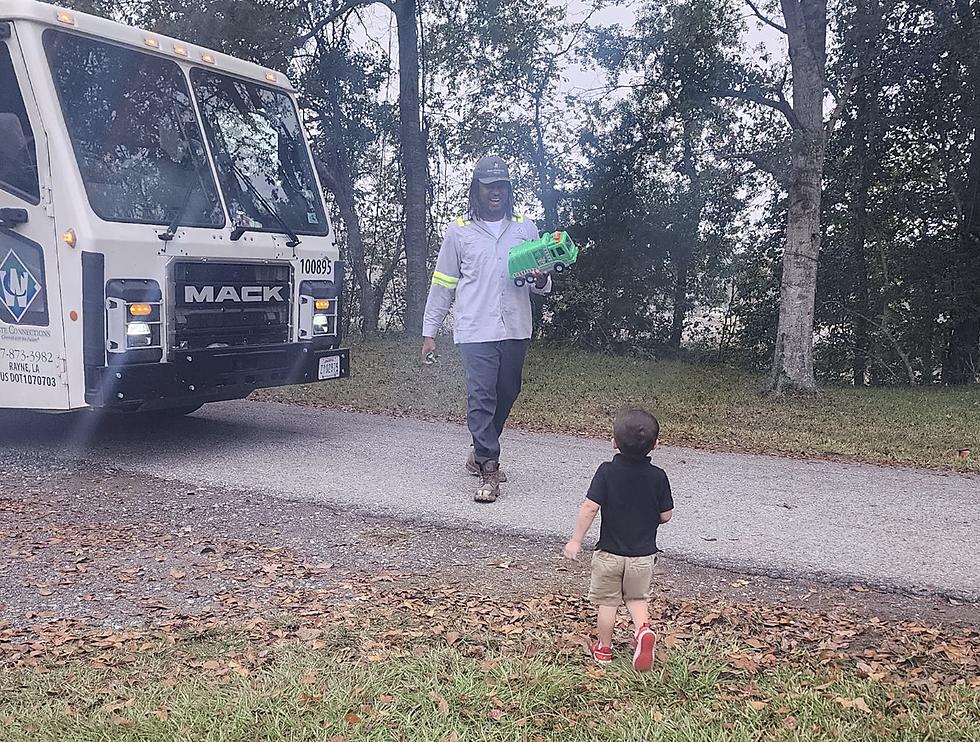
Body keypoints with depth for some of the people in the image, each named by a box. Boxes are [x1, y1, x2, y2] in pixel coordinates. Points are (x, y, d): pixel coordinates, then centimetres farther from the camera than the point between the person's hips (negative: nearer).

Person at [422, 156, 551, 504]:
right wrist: (429, 331, 5)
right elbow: (442, 285, 9)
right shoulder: (459, 231, 7)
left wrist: (541, 280, -9)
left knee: (506, 395, 11)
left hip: (515, 330, 3)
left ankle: (481, 453, 32)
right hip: (476, 331, -3)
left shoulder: (526, 228, 12)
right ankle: (489, 471, -8)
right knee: (481, 397, -11)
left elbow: (540, 285, 17)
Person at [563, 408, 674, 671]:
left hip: (609, 552, -1)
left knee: (607, 601, 15)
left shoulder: (607, 471, -14)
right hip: (643, 554, 2)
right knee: (637, 598, 21)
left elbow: (590, 507, -19)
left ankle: (604, 649, 26)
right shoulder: (658, 476, -10)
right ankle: (642, 630, -4)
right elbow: (666, 515, -4)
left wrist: (576, 540, -10)